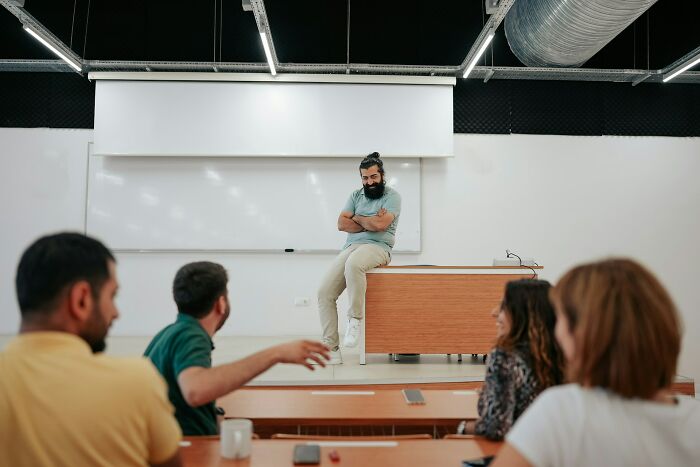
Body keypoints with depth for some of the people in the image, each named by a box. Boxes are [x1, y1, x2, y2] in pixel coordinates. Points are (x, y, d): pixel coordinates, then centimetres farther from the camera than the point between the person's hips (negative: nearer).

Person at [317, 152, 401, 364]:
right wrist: (370, 223, -3)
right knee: (324, 292, -11)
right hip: (350, 247, 6)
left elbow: (380, 224, -13)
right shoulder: (356, 195, 19)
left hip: (377, 247, -6)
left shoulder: (392, 195, 3)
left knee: (353, 264, -41)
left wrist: (357, 219, 3)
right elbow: (341, 223, 6)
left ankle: (355, 318, -22)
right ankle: (332, 350, -5)